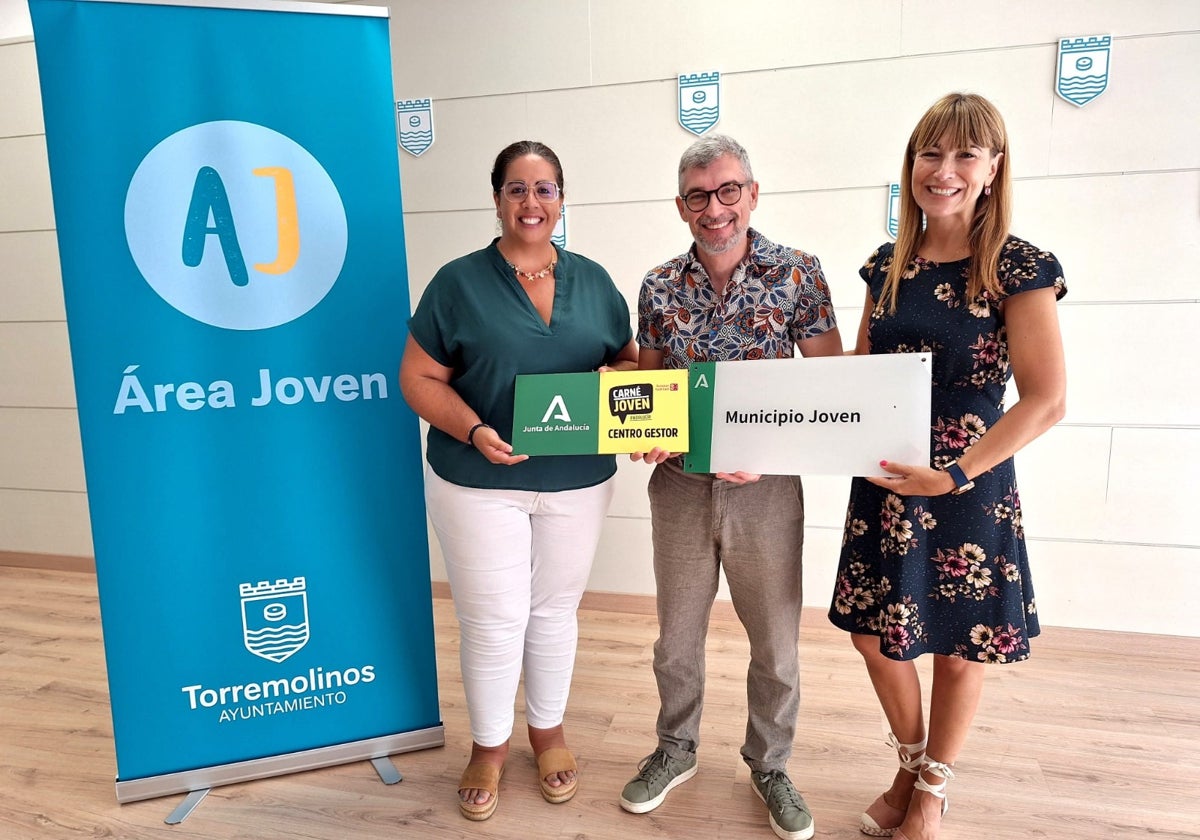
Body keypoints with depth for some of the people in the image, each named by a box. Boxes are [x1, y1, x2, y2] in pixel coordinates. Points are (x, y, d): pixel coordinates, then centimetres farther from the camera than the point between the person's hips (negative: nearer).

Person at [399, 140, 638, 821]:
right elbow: (419, 376, -5)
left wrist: (620, 375, -12)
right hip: (480, 482, -2)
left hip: (578, 481, 3)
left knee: (556, 611, 17)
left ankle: (549, 730, 40)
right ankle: (489, 746, 32)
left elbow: (632, 361, 11)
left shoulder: (593, 280, 5)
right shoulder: (459, 281, -4)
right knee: (493, 621, 7)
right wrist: (473, 430, -21)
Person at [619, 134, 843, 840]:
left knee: (776, 643, 13)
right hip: (680, 486, 2)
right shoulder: (660, 287, 2)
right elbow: (646, 382, 9)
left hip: (766, 489, -2)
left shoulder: (798, 273, -5)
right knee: (677, 637, 17)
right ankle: (676, 750, 42)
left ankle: (771, 765, 38)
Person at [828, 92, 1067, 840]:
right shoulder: (887, 266, 4)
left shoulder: (1020, 268, -12)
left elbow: (1046, 400, -16)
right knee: (874, 631, 13)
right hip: (883, 484, 5)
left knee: (958, 645, 12)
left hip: (970, 489, -4)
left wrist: (954, 475, -23)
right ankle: (911, 764, 41)